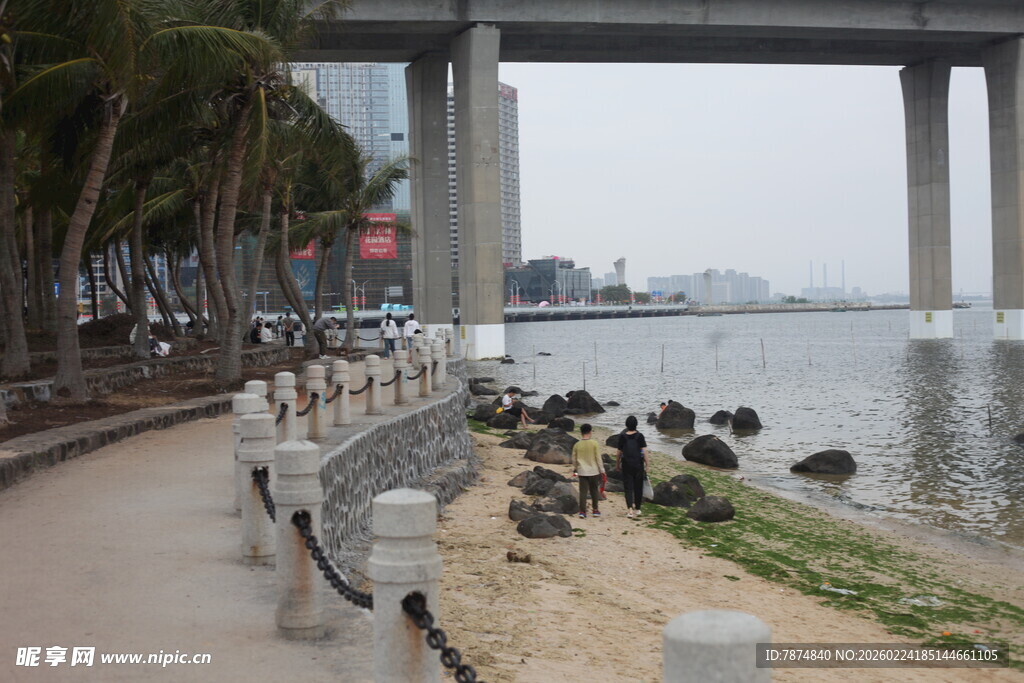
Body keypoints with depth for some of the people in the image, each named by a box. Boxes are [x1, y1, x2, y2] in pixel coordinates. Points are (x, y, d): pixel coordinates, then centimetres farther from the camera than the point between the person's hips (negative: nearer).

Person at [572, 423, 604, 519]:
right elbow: (598, 458, -5)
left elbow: (574, 459, 7)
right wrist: (602, 470, 4)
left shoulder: (577, 445, -1)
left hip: (582, 472, 1)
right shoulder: (594, 443, -8)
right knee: (594, 491, 14)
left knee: (583, 491, 2)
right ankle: (595, 510, 22)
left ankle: (582, 511, -6)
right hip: (593, 471, -1)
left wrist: (574, 469, 24)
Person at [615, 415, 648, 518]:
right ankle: (637, 509, 23)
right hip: (638, 464, 0)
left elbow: (619, 452, 2)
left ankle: (630, 509, -15)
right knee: (638, 487, 13)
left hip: (626, 464, 0)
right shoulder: (640, 436, -5)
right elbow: (644, 452, -7)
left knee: (628, 487, 2)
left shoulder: (622, 436, -3)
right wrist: (646, 465, 0)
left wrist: (617, 464, 15)